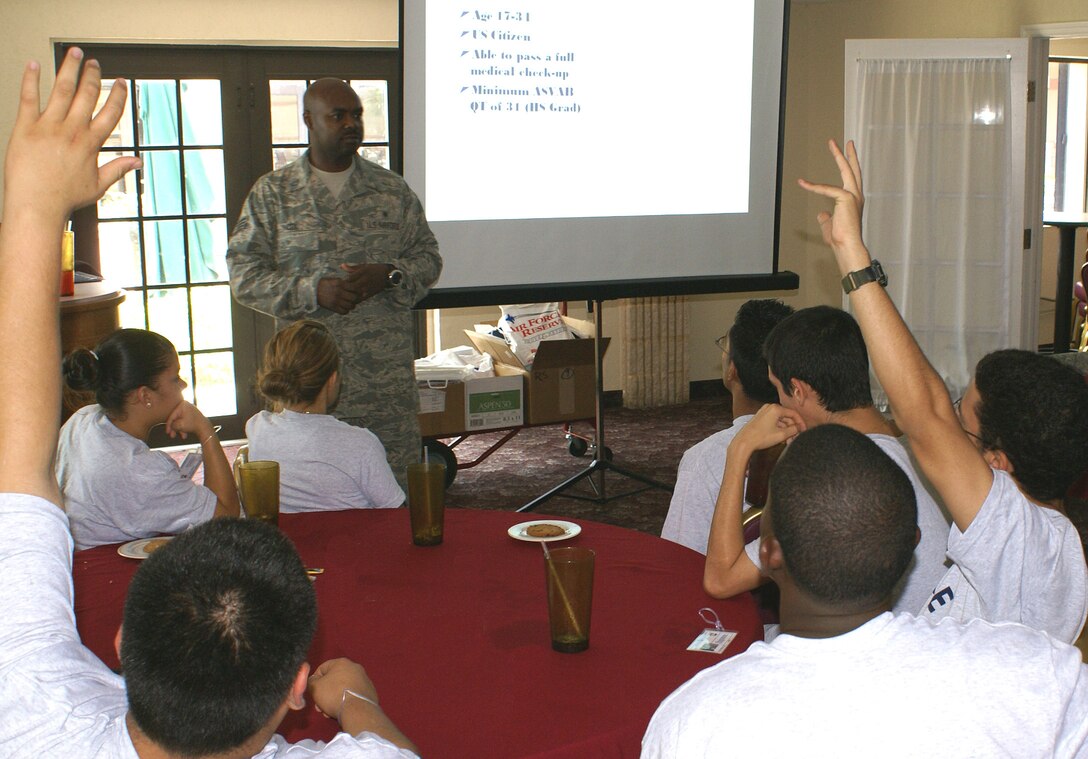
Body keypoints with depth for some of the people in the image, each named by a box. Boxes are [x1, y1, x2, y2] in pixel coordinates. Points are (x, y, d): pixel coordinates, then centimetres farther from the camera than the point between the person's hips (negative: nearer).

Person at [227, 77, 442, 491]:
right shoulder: (271, 193, 5)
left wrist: (388, 275, -10)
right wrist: (314, 291, -15)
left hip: (386, 377, 1)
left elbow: (428, 257, 11)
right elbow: (243, 274, -1)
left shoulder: (392, 190, 10)